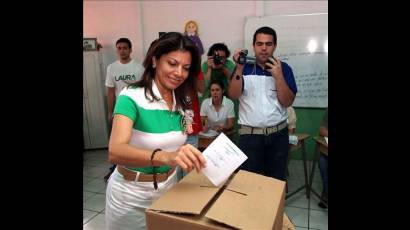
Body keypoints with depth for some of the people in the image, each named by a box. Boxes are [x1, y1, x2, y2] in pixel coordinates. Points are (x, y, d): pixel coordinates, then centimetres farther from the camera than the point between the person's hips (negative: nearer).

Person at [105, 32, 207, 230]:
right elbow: (115, 152, -37)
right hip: (131, 194, -5)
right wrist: (164, 157, -52)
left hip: (169, 186, 6)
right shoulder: (131, 97, -21)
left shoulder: (179, 101, -2)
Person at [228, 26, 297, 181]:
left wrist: (278, 76, -13)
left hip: (278, 133, 1)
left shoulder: (283, 68, 3)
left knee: (277, 179, 11)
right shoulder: (244, 67, 3)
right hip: (249, 134, -1)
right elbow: (233, 95, -9)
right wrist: (239, 68, -18)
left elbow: (287, 102, -3)